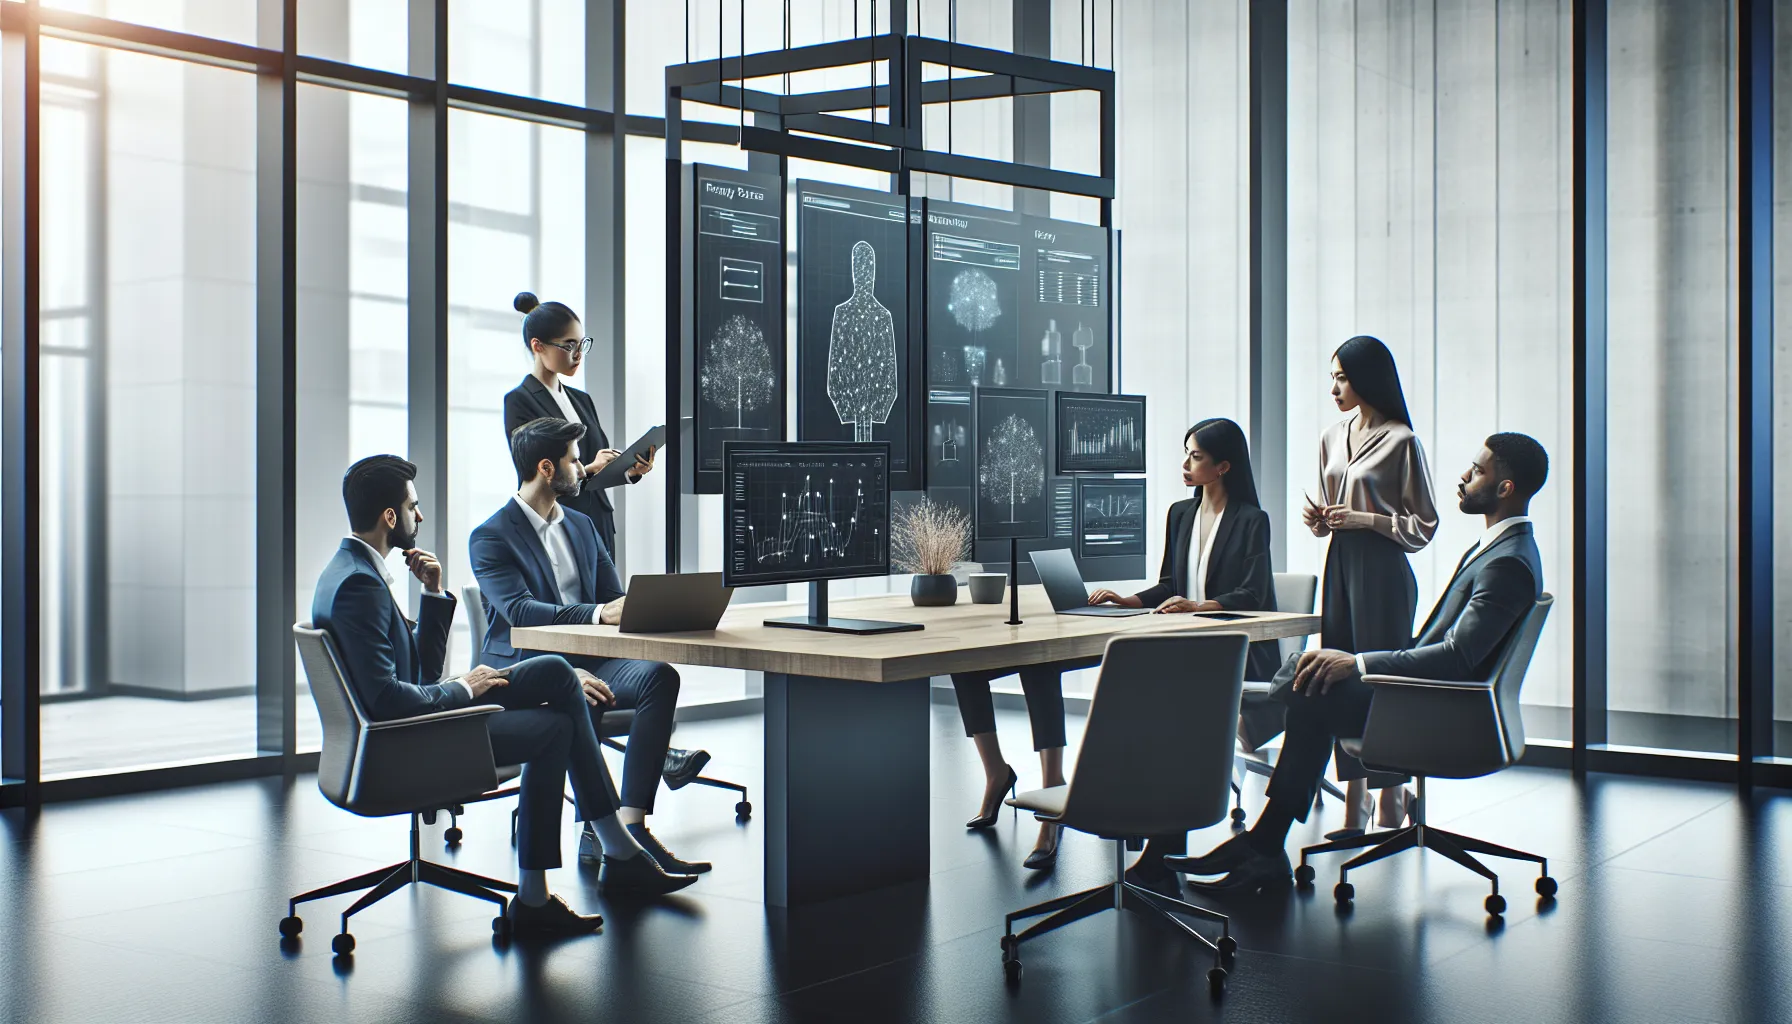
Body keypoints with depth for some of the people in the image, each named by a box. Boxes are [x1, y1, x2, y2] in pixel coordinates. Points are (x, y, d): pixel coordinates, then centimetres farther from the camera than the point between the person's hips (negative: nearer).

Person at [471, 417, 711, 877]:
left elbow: (614, 601, 16)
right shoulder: (490, 538, -4)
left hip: (584, 659, 6)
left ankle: (631, 827, -33)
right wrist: (597, 613, -35)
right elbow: (520, 611, -20)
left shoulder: (581, 525, 19)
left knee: (659, 675, -27)